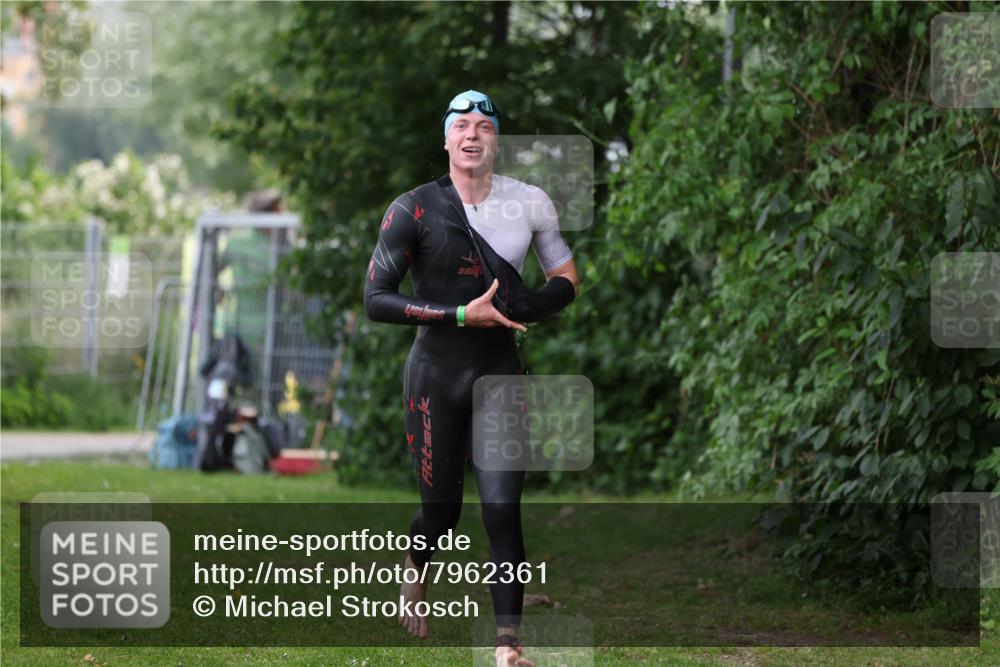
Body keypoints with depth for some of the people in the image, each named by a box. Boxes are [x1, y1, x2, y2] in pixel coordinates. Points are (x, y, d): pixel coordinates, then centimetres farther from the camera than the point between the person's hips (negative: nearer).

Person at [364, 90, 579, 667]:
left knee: (503, 511, -9)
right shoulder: (415, 209, -8)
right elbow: (376, 299, -11)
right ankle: (415, 576, 42)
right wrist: (462, 315, -20)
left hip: (501, 375, 1)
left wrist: (524, 307, -12)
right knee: (443, 511, 7)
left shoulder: (530, 204, 0)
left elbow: (567, 282, 11)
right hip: (436, 376, -1)